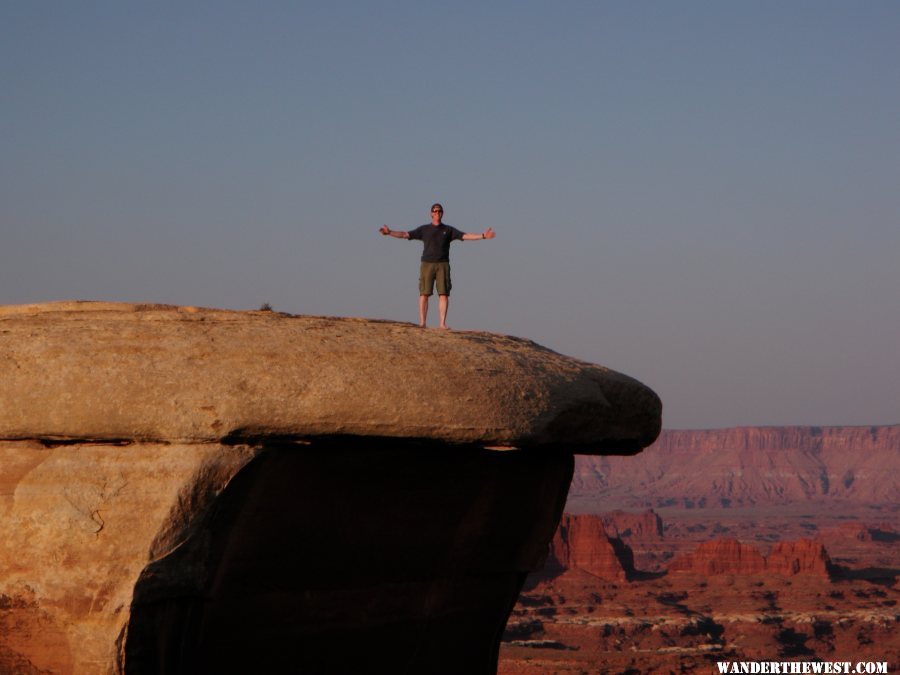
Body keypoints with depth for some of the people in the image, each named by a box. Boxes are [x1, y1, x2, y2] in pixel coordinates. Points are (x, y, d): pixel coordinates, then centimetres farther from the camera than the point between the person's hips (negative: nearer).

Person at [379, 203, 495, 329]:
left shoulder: (448, 230, 12)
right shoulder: (424, 229, 11)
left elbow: (465, 236, 4)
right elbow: (405, 234, 7)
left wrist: (483, 236, -8)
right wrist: (389, 232, -5)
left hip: (443, 265, 0)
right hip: (427, 264, 0)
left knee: (444, 294, -7)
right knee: (424, 294, -6)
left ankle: (442, 323, -8)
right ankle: (422, 323, -5)